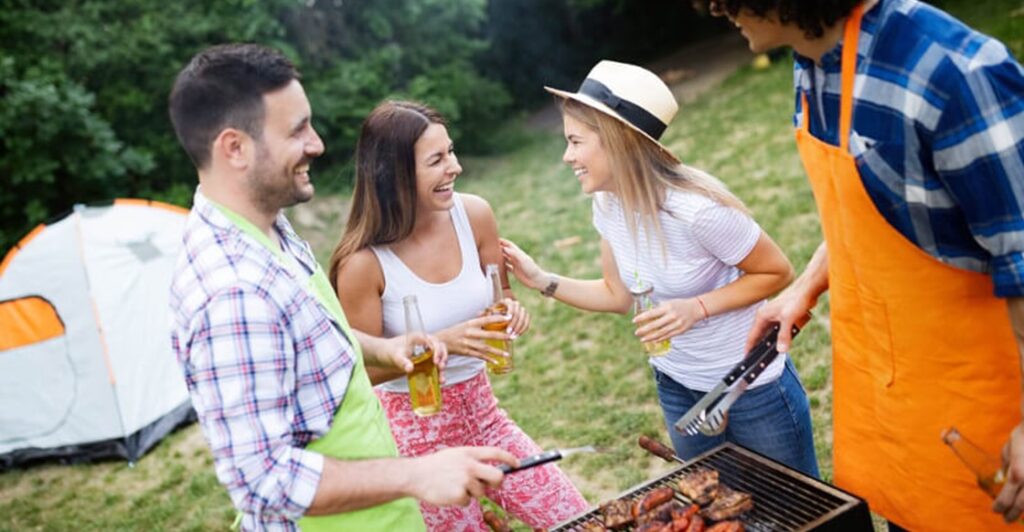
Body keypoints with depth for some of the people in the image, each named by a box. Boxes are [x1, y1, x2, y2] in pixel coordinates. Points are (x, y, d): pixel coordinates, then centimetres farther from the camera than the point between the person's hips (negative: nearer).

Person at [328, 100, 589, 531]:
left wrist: (512, 312, -15)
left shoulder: (474, 214, -9)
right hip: (414, 429, -4)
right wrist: (442, 342, -26)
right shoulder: (363, 262, -22)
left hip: (483, 412, 5)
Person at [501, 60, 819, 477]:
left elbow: (777, 272, -16)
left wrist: (697, 308, -28)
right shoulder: (608, 205, -9)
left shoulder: (697, 208, -30)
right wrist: (540, 279, -6)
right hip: (678, 388, 6)